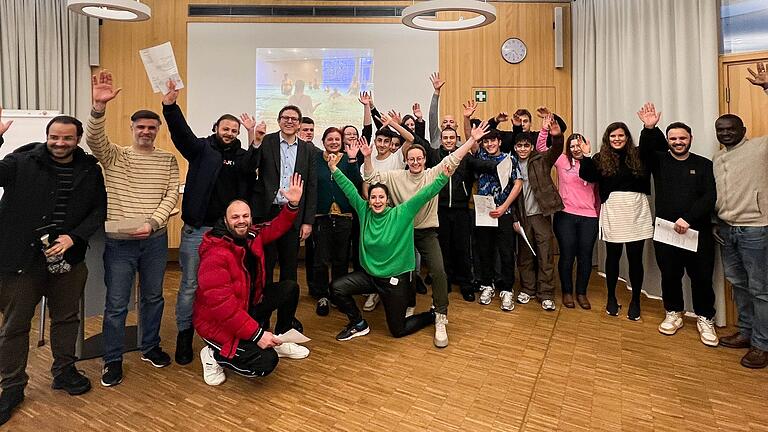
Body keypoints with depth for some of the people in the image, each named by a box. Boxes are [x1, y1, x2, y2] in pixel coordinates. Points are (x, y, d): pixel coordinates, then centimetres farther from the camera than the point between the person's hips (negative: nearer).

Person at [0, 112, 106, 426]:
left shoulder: (90, 169, 1)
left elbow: (99, 209, 3)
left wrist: (74, 237, -10)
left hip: (68, 258, 2)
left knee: (66, 318, 16)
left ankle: (64, 372, 36)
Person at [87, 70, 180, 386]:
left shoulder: (168, 160, 4)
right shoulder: (114, 156, 2)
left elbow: (170, 196, -3)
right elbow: (93, 139, -19)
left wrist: (151, 223, -18)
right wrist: (99, 106, -35)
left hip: (155, 240, 2)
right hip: (119, 241, -1)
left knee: (153, 297, 15)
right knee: (116, 304, 6)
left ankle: (150, 347, 34)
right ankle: (113, 360, 22)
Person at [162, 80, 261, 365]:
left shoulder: (242, 155, 9)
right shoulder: (202, 148, 4)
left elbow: (247, 168, -12)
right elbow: (181, 132, -13)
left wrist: (255, 142, -28)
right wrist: (170, 105, -29)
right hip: (197, 229, -2)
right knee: (190, 285, 5)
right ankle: (184, 336, 20)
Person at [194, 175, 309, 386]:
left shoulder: (251, 236, -2)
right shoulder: (216, 254, -28)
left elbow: (276, 228, 17)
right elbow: (220, 302, -33)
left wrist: (292, 204, 0)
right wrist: (256, 334, -33)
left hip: (249, 304, 9)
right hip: (219, 323, -9)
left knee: (290, 288, 3)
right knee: (266, 362, -22)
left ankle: (280, 341, 19)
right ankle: (213, 355, 4)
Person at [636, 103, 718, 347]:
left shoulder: (704, 165, 5)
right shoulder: (659, 160, 6)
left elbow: (709, 197, -5)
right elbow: (645, 150, -16)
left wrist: (689, 218, -19)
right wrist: (649, 129, -35)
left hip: (698, 231, 0)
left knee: (702, 277, 4)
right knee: (670, 276, 10)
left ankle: (705, 319, 21)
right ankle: (674, 313, 27)